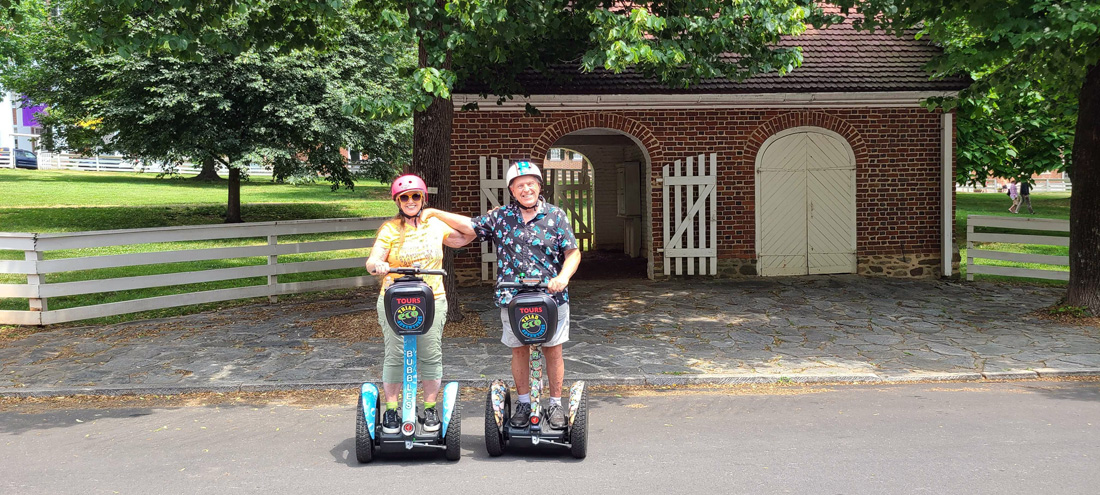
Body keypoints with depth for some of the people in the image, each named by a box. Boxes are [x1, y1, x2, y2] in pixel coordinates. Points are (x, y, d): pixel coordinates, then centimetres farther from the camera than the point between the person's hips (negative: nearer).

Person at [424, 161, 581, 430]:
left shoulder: (555, 216, 0)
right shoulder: (501, 217, 6)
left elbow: (573, 252, -2)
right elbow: (470, 226, 13)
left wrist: (563, 277, -18)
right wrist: (434, 213, 11)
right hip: (512, 298, 2)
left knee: (553, 350, 4)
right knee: (519, 350, 8)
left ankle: (556, 404, 17)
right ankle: (523, 403, 23)